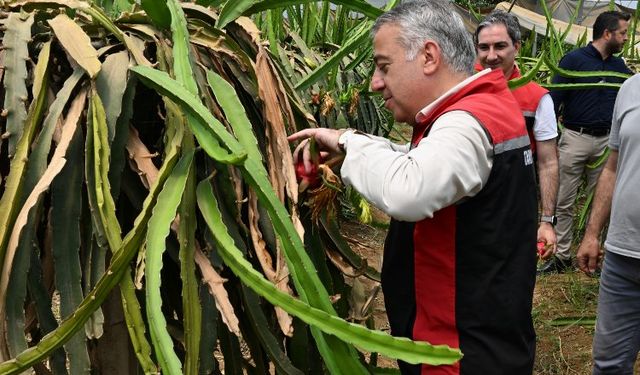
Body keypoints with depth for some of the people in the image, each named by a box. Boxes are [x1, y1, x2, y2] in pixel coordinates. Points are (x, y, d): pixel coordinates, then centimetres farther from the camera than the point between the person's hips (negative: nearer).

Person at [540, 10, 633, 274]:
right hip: (575, 138, -5)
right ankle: (562, 257, 10)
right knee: (564, 203, 1)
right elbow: (554, 99, -8)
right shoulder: (574, 60, -6)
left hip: (606, 141, 5)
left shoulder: (618, 66, 10)